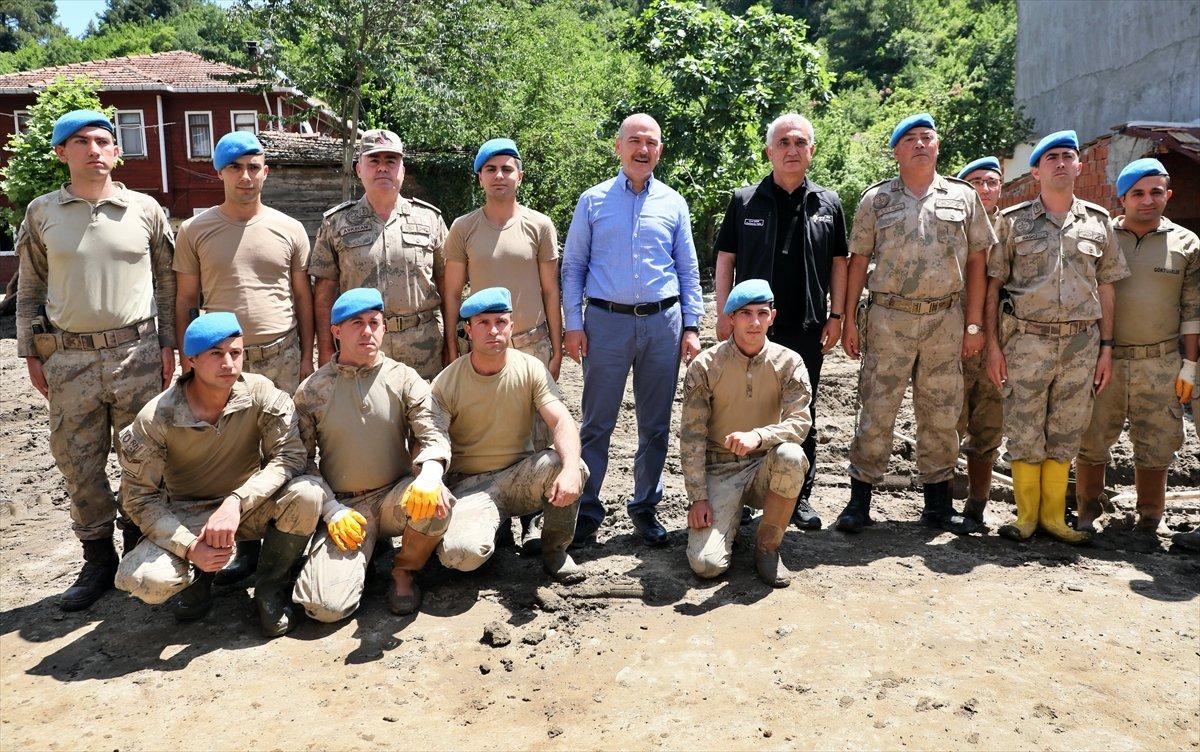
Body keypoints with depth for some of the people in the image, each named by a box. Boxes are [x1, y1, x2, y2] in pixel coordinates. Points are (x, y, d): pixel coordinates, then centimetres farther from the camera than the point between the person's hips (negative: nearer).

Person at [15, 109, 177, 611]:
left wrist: (169, 343, 2)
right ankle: (98, 560, 21)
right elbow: (30, 287, 11)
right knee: (77, 463, 6)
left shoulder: (145, 210, 4)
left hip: (137, 354, -1)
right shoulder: (42, 213, 7)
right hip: (69, 358, 1)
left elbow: (167, 281, 8)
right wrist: (30, 353, 6)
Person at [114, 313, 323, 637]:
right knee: (144, 580, -29)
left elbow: (289, 455, -22)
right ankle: (197, 576, 10)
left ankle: (270, 588, -5)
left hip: (249, 504, 1)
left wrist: (236, 501, -37)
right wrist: (189, 546, -26)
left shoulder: (260, 393, -17)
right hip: (187, 516, -1)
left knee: (308, 493, -31)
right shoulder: (155, 419, -19)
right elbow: (140, 497, -13)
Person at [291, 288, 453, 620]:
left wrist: (430, 474, -30)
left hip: (396, 494, 1)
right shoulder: (312, 391, 2)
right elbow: (302, 460, 5)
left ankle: (404, 571, -3)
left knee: (436, 503, -36)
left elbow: (432, 434, -7)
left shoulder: (404, 378, 2)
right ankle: (363, 553, 15)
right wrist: (331, 509, -8)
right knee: (326, 605, -21)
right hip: (345, 507, 0)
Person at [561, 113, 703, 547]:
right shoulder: (593, 201, 5)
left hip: (663, 322, 2)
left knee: (656, 424, 8)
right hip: (607, 321, -2)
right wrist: (573, 324, -3)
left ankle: (646, 507, 22)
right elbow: (573, 265, 5)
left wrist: (691, 326, 4)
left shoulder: (673, 203, 10)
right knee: (597, 424, 1)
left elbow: (688, 269, 12)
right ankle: (586, 510, 12)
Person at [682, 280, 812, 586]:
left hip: (764, 467, 1)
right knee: (707, 563, -21)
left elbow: (800, 422, -18)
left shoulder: (789, 362, -5)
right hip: (719, 469, -1)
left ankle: (767, 548, -11)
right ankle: (731, 515, 17)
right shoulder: (705, 365, -7)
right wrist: (698, 497, -12)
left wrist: (757, 437, -38)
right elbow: (691, 435, -6)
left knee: (791, 456, -35)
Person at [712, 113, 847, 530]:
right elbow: (726, 259, 4)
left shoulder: (828, 203, 7)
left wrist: (836, 316, 4)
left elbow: (838, 262, 10)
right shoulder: (745, 200, 3)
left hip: (808, 328, 2)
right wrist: (724, 313, -3)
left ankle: (800, 497, 21)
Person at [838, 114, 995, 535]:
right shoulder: (876, 199, 5)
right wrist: (849, 321, 0)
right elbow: (858, 260, 5)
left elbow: (976, 261, 9)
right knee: (876, 410, -1)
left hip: (946, 319, 2)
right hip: (889, 317, -2)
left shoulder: (963, 196, 9)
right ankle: (860, 499, 8)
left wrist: (973, 324, 3)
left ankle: (938, 504, 21)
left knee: (941, 414, 9)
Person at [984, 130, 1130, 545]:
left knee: (1065, 434, 8)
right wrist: (993, 344, -5)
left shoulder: (1098, 221, 10)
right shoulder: (1013, 221, 3)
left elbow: (1105, 289, 12)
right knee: (1024, 433, 1)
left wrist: (1106, 347, 7)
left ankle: (1053, 516, 19)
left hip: (1082, 343, 3)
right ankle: (1026, 516, 14)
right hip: (1027, 340, -2)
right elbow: (993, 286, 2)